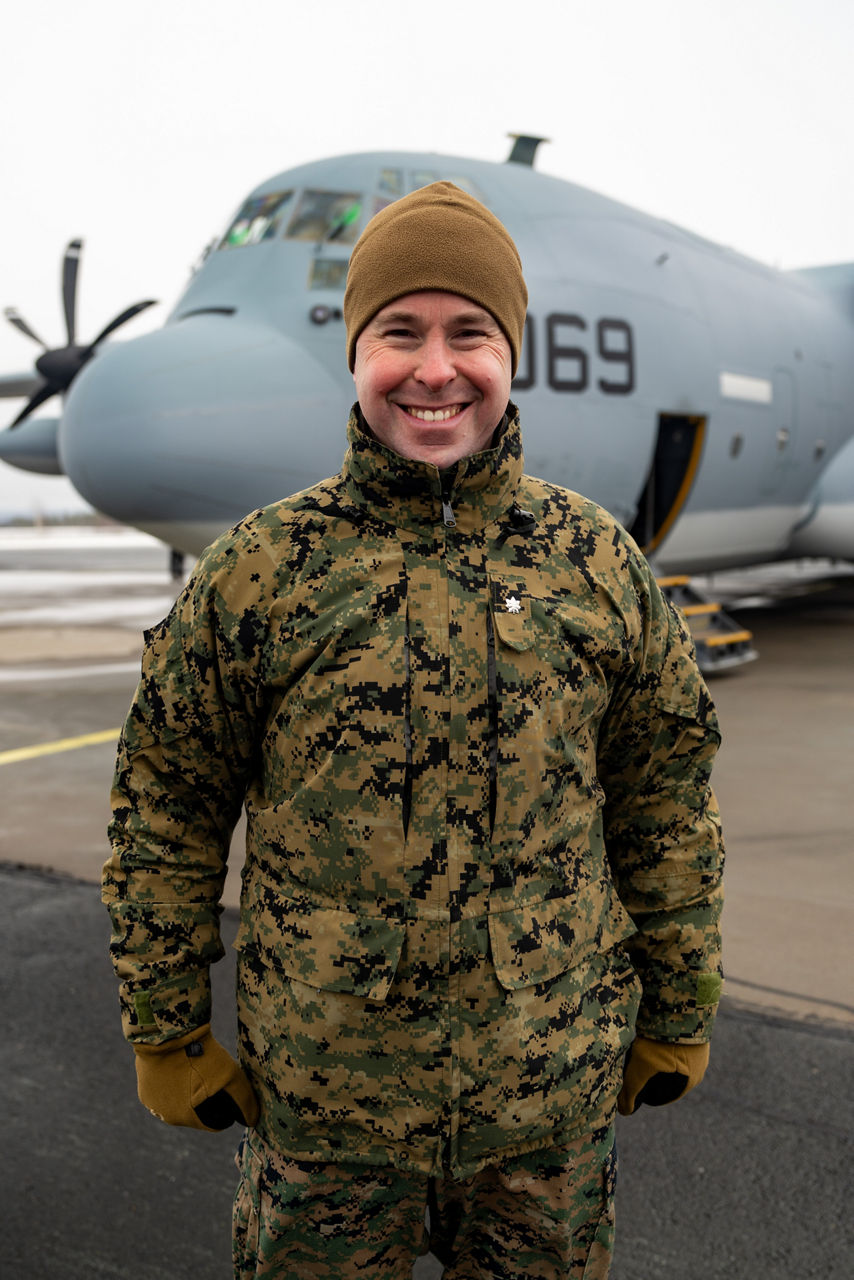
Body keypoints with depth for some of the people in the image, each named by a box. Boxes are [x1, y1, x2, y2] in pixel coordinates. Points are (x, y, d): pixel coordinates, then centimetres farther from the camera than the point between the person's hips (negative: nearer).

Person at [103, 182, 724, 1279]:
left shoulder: (601, 564, -2)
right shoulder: (257, 570, -7)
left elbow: (667, 802, 5)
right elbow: (165, 810, 0)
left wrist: (679, 1016, 9)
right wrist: (166, 1034, 2)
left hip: (555, 1093, 2)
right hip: (323, 1098, -1)